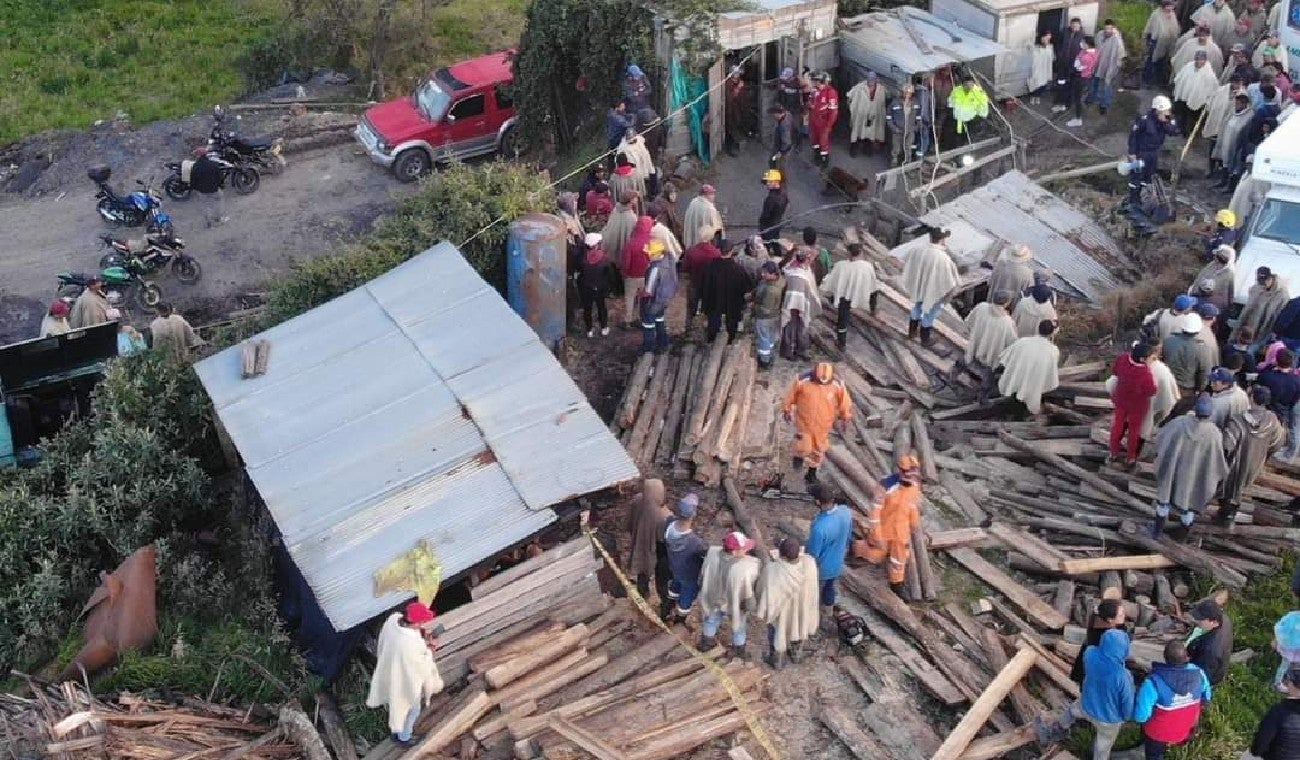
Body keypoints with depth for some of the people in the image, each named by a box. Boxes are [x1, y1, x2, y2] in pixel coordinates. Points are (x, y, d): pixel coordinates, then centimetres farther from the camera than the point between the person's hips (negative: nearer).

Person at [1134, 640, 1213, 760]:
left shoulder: (1154, 682, -40)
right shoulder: (1198, 674, -24)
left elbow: (1140, 716, -36)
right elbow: (1206, 697, -2)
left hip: (1158, 732, -3)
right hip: (1184, 731, 3)